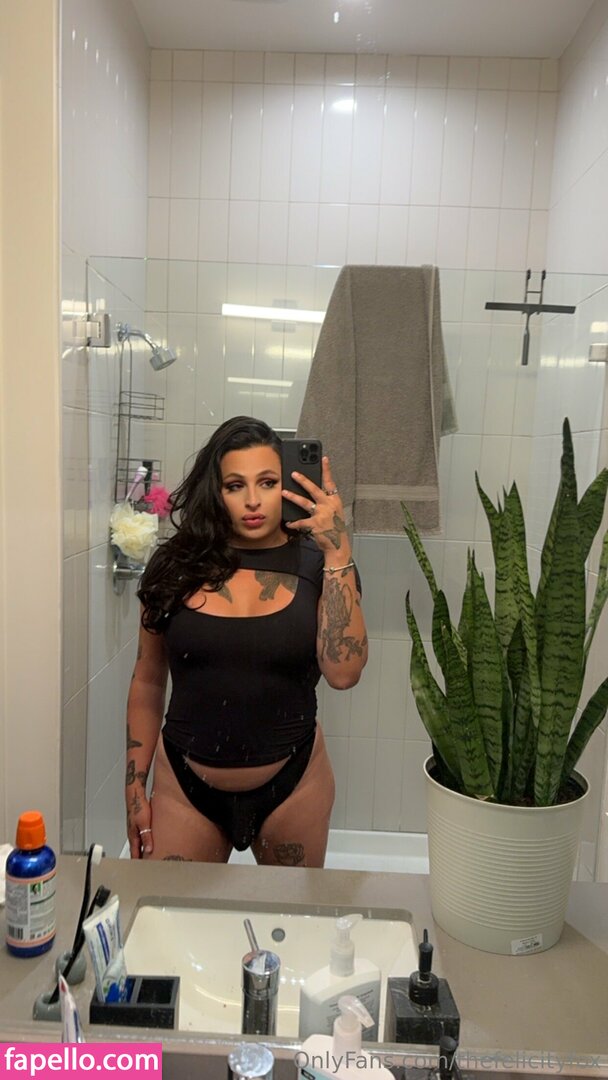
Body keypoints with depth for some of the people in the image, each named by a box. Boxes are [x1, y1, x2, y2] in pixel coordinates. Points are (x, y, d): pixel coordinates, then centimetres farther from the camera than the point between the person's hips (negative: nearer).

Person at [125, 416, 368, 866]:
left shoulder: (318, 564, -8)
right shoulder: (176, 564, -5)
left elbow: (344, 673, -21)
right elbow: (147, 682, 3)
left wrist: (339, 553, -24)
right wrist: (135, 788, 3)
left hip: (292, 783, 0)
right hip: (185, 784, 1)